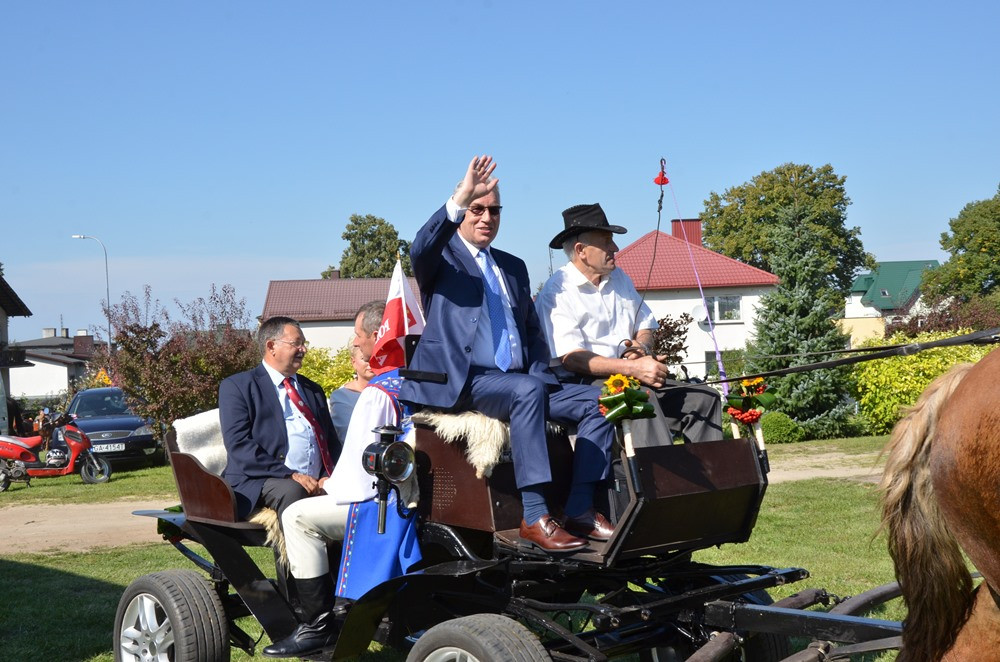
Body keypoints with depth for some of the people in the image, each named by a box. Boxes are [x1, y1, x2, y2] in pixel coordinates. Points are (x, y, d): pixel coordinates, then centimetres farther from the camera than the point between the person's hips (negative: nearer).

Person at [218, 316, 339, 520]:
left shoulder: (313, 390, 25)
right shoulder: (236, 386, 6)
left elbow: (331, 442, 21)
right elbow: (238, 444, -7)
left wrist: (329, 477, -2)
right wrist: (289, 475, -17)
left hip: (317, 482, 5)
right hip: (259, 482, -4)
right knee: (291, 491, -36)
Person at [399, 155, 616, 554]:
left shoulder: (513, 267, 25)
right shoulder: (441, 256, 6)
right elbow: (420, 249, -20)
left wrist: (540, 375, 4)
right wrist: (460, 197, -33)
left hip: (520, 382, 7)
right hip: (463, 382, -7)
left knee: (597, 400, -11)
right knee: (527, 391, -35)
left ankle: (580, 510, -14)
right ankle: (534, 518, -37)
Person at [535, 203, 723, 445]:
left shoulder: (619, 278, 19)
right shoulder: (557, 293, -6)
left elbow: (645, 325, 25)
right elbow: (571, 358, -17)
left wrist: (642, 347, -1)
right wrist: (632, 368, -26)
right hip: (585, 383, -7)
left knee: (704, 397, -10)